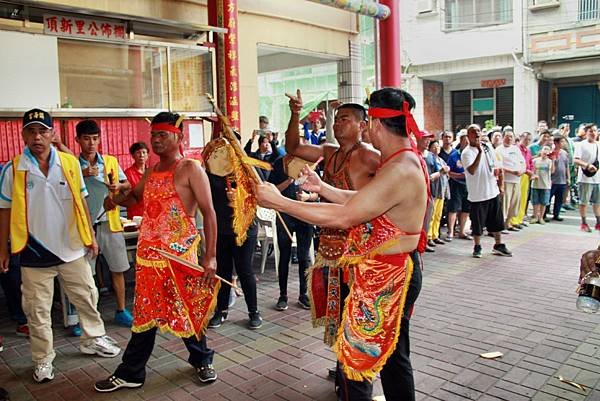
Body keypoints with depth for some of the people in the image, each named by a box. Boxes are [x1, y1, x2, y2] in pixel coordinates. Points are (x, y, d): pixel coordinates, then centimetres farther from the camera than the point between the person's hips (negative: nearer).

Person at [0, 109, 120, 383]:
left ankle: (93, 340, 34)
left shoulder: (70, 163, -2)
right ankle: (43, 360, 25)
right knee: (38, 310, 9)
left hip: (72, 249, 2)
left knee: (87, 298, 13)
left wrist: (90, 236, 5)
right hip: (34, 253, -1)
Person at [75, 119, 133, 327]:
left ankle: (121, 311, 21)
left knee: (118, 269, 7)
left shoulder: (111, 161, 5)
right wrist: (81, 175, -21)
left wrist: (119, 186, -8)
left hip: (109, 222, 2)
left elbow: (127, 184, 13)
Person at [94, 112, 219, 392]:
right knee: (145, 313, 13)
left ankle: (202, 360, 31)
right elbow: (134, 196, 32)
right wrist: (116, 199, 8)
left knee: (187, 311, 8)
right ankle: (130, 374, 25)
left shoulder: (190, 169, -8)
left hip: (180, 254, -5)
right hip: (148, 253, 6)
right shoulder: (151, 172, 12)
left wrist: (210, 256, -19)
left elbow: (209, 213, -12)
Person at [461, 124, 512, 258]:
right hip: (478, 194, -6)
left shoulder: (488, 147, 7)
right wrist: (480, 152, -32)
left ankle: (498, 245, 28)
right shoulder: (467, 153, -13)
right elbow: (472, 170, -29)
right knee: (478, 223, 4)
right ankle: (477, 247, 20)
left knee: (497, 221, 14)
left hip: (493, 191, 6)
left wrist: (496, 169, -2)